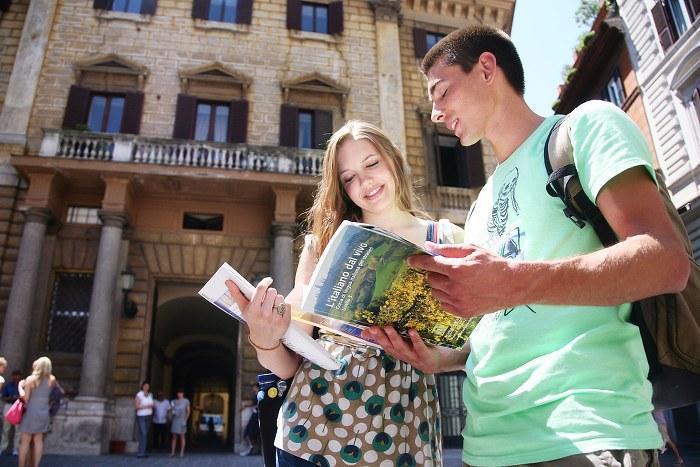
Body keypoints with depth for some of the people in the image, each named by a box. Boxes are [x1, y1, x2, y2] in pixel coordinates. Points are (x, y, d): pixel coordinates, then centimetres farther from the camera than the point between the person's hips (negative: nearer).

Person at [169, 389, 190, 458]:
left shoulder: (186, 401, 2)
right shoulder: (174, 401, 11)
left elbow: (188, 411, 2)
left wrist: (185, 419, -5)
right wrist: (171, 408, -8)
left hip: (182, 420, -3)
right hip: (175, 420, 3)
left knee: (182, 436, 0)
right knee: (174, 437, 2)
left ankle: (182, 452, 2)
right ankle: (172, 452, 5)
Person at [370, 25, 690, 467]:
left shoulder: (586, 125, 0)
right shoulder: (483, 204, 20)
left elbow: (667, 261, -14)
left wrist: (517, 283, -26)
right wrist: (437, 358, 3)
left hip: (586, 430, -7)